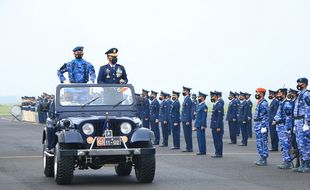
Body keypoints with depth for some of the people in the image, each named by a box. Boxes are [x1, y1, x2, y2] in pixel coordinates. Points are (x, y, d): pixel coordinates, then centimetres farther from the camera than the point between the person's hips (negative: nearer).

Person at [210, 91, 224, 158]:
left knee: (218, 140, -4)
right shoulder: (215, 104, 13)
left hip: (217, 126, -10)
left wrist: (218, 127, -20)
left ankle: (219, 153, 0)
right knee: (215, 139, 13)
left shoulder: (219, 105, -16)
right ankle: (217, 152, 18)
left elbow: (220, 117, -19)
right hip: (214, 125, 10)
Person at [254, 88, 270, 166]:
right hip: (258, 126, 10)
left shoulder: (264, 103, -15)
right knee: (259, 143, 13)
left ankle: (264, 160, -4)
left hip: (262, 126, -10)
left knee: (263, 143, -7)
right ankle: (261, 158, 19)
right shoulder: (259, 103, 17)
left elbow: (266, 116, -20)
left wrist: (263, 127, -23)